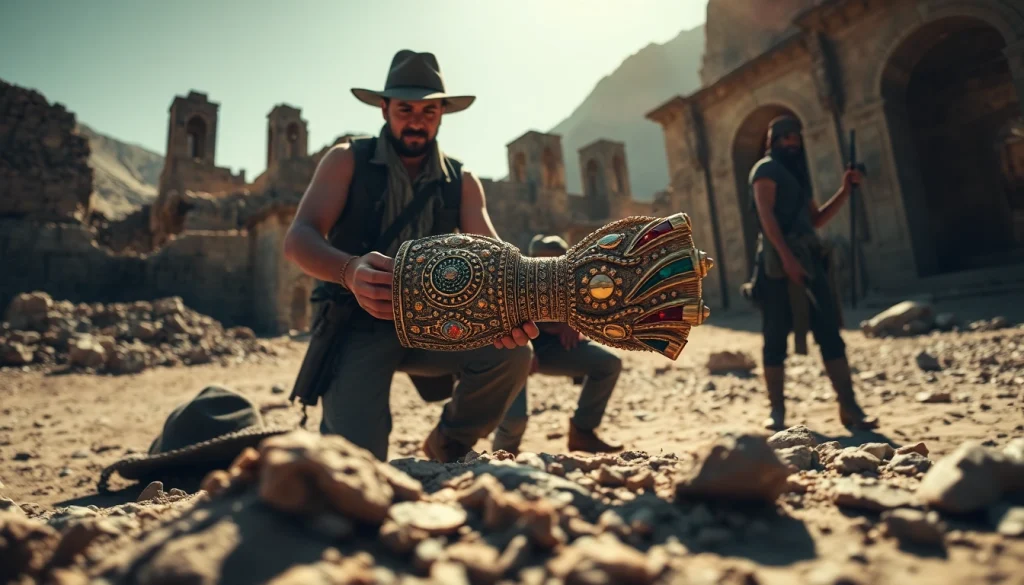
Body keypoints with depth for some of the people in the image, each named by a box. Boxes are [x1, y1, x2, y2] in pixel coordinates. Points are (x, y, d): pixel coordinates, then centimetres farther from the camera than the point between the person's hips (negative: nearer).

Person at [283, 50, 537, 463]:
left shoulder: (462, 181, 5)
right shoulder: (347, 161, -3)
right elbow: (298, 238, -15)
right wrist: (350, 270, -39)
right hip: (357, 327, -3)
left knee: (511, 352, -25)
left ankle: (446, 452, 4)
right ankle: (341, 424, 20)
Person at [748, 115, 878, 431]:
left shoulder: (798, 173, 26)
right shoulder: (766, 169, 1)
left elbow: (816, 219, 25)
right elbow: (766, 215, -13)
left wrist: (845, 190, 13)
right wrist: (786, 256, -23)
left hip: (809, 259, 7)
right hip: (779, 262, -7)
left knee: (830, 333, 0)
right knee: (776, 338, -2)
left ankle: (849, 407, 2)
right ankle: (777, 410, 5)